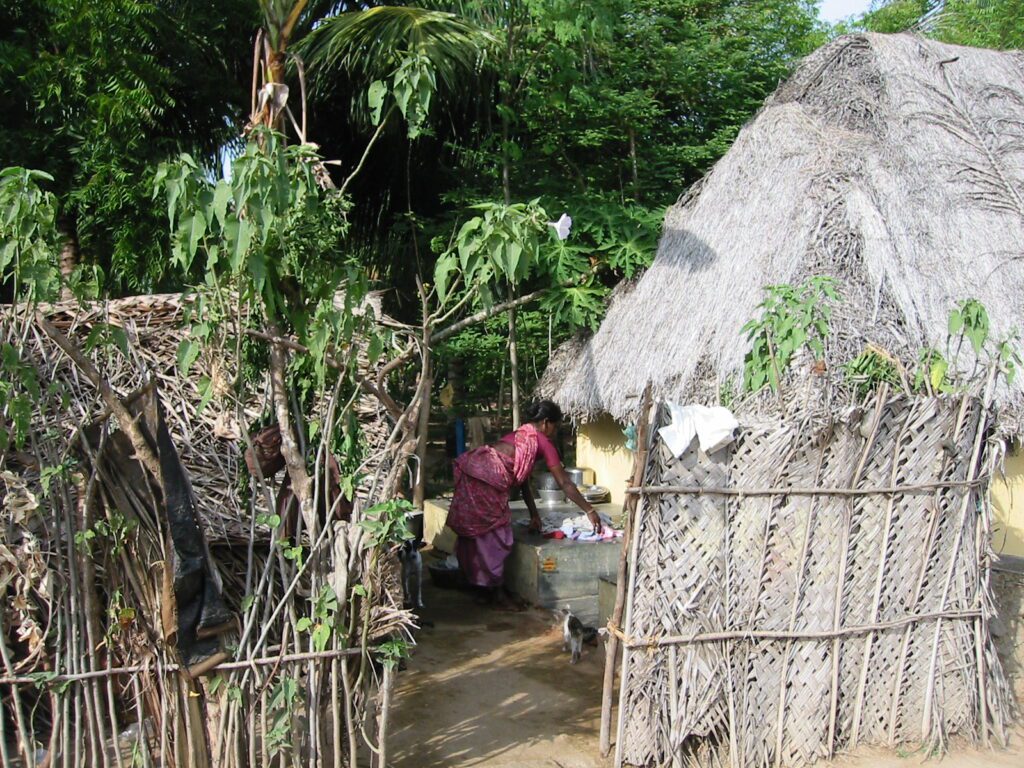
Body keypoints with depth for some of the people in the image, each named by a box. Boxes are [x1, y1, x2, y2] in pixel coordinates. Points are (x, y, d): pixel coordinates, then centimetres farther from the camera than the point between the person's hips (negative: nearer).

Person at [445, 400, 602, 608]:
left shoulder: (520, 435, 28)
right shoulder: (542, 442, 4)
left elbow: (522, 478, 30)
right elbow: (565, 483, 5)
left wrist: (534, 515, 31)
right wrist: (590, 511, 11)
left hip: (471, 469, 9)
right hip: (487, 478, -9)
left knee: (478, 532, 17)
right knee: (495, 535, 2)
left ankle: (488, 590, 28)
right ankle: (498, 594, 10)